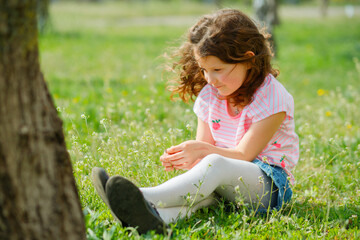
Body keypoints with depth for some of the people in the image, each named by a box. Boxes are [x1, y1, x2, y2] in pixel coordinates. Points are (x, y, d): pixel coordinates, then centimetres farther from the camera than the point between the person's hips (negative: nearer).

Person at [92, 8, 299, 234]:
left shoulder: (272, 98, -11)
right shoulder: (209, 95, 9)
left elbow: (244, 155, -14)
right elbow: (203, 151, 10)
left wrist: (202, 150, -28)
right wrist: (180, 158, -14)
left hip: (269, 182, -6)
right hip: (228, 181, 6)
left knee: (215, 165, -37)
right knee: (203, 184, -32)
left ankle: (147, 199, -60)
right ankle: (158, 217, -64)